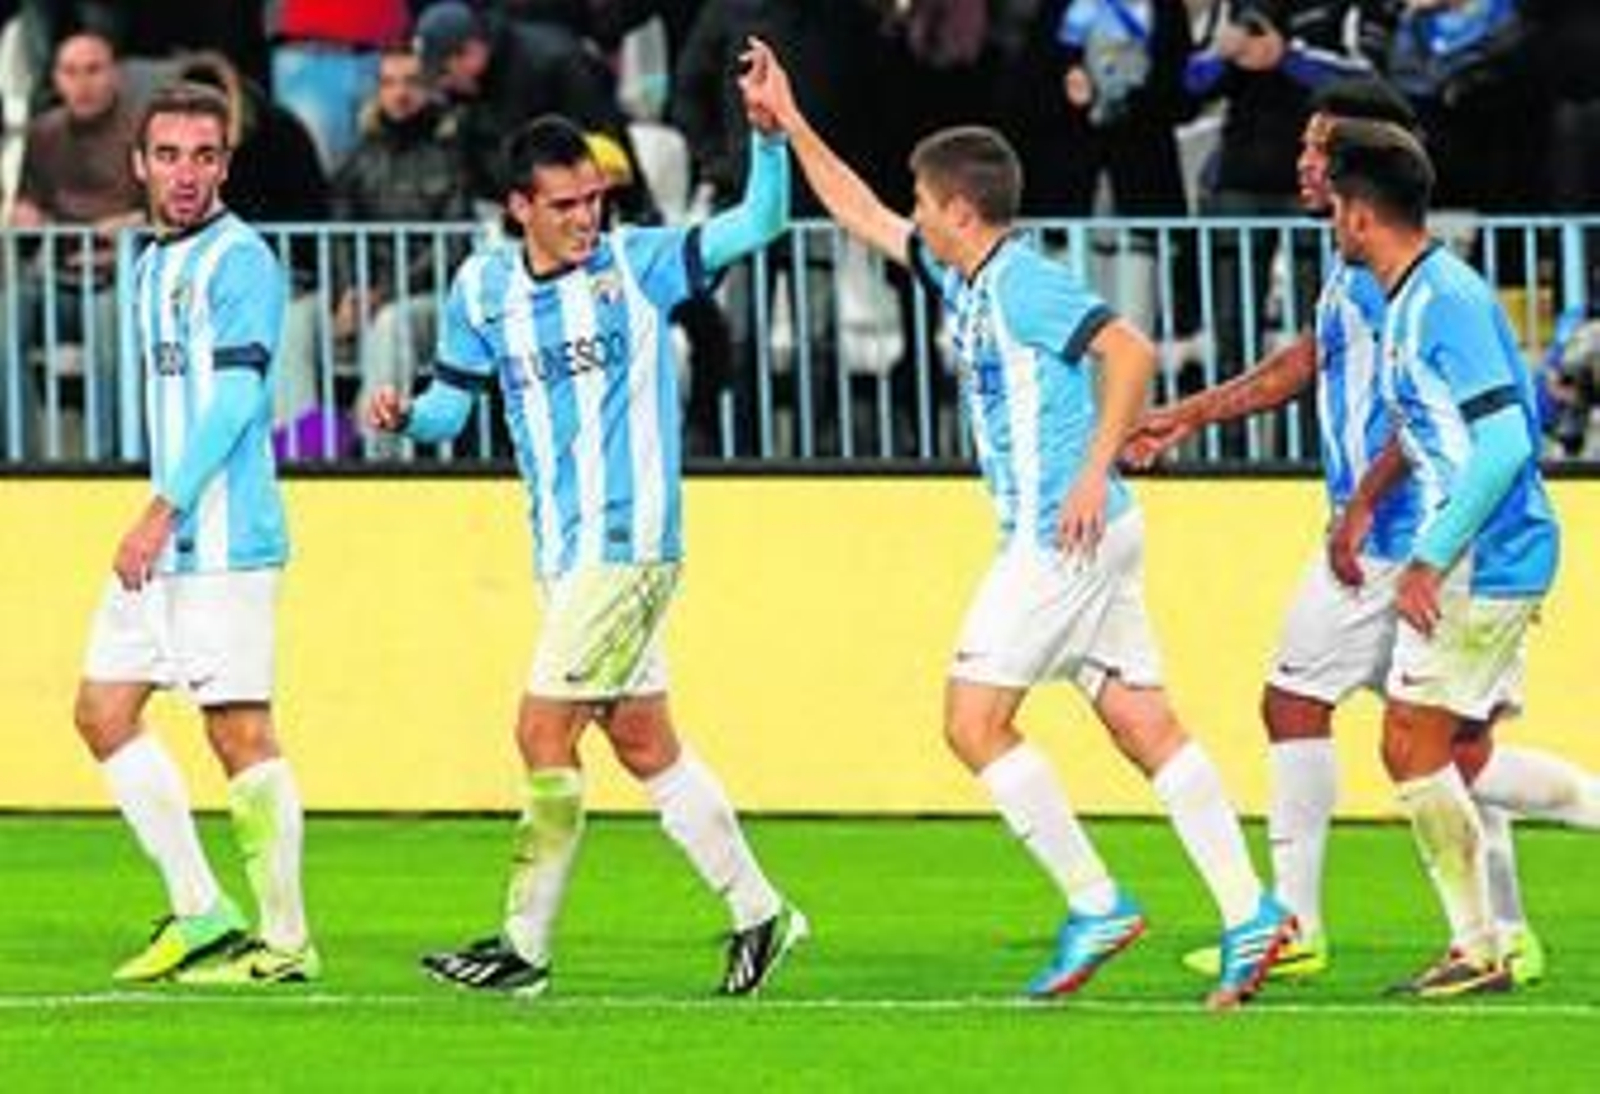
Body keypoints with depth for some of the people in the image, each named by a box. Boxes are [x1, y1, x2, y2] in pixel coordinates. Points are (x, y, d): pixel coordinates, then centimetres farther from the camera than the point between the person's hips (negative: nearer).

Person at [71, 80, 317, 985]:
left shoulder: (239, 260, -10)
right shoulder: (155, 266, 18)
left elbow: (233, 396, -18)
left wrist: (164, 511, -21)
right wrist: (157, 520, 20)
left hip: (225, 540, -10)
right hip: (165, 539, 10)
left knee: (240, 729, -8)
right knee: (104, 710, 8)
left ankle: (287, 942, -3)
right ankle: (200, 916, 12)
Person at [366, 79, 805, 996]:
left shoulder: (639, 263, -5)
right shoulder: (483, 287, 8)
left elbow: (760, 222, -9)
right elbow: (452, 403, 14)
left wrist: (770, 138, -25)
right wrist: (405, 416, -7)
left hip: (628, 543, -6)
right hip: (565, 554, 6)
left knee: (545, 732, -10)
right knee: (644, 743, 11)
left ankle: (526, 946, -3)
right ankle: (759, 913, 21)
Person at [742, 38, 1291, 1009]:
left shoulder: (1021, 283, -13)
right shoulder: (961, 277, 15)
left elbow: (1131, 351, -24)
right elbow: (863, 214, 28)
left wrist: (1095, 472, -28)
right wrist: (789, 122, 28)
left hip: (1062, 533, -9)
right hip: (1078, 536, 9)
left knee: (976, 720, -4)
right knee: (1146, 726, 4)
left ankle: (1095, 905, -4)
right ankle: (1249, 914, -2)